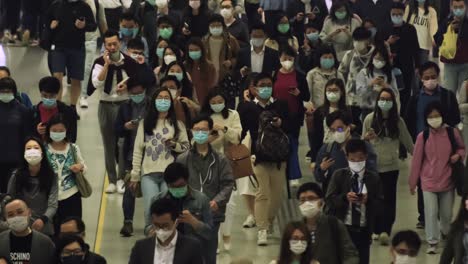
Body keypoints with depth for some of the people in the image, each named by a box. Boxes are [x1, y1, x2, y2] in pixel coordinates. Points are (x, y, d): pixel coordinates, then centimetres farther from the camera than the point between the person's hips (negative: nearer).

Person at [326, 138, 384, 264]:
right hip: (342, 229, -1)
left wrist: (369, 200, -18)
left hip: (364, 230, 1)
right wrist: (345, 198, -21)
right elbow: (329, 201, -3)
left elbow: (380, 205, 2)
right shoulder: (339, 175, 2)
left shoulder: (373, 177, 5)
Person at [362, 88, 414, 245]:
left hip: (391, 166, 0)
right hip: (373, 165, 0)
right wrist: (366, 138, -15)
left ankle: (385, 230, -12)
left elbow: (407, 141, 9)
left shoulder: (397, 121, 2)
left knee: (389, 198, -7)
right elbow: (363, 141, 7)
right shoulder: (370, 119, 1)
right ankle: (378, 230, 15)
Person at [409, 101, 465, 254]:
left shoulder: (452, 133, -8)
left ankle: (445, 232, 44)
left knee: (447, 213, 15)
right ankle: (432, 243, 3)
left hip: (447, 181, 2)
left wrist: (458, 155, -14)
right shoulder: (422, 136, -10)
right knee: (431, 213, -7)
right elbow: (416, 160, -3)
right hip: (428, 181, -2)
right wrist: (412, 182, 2)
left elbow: (462, 148, 10)